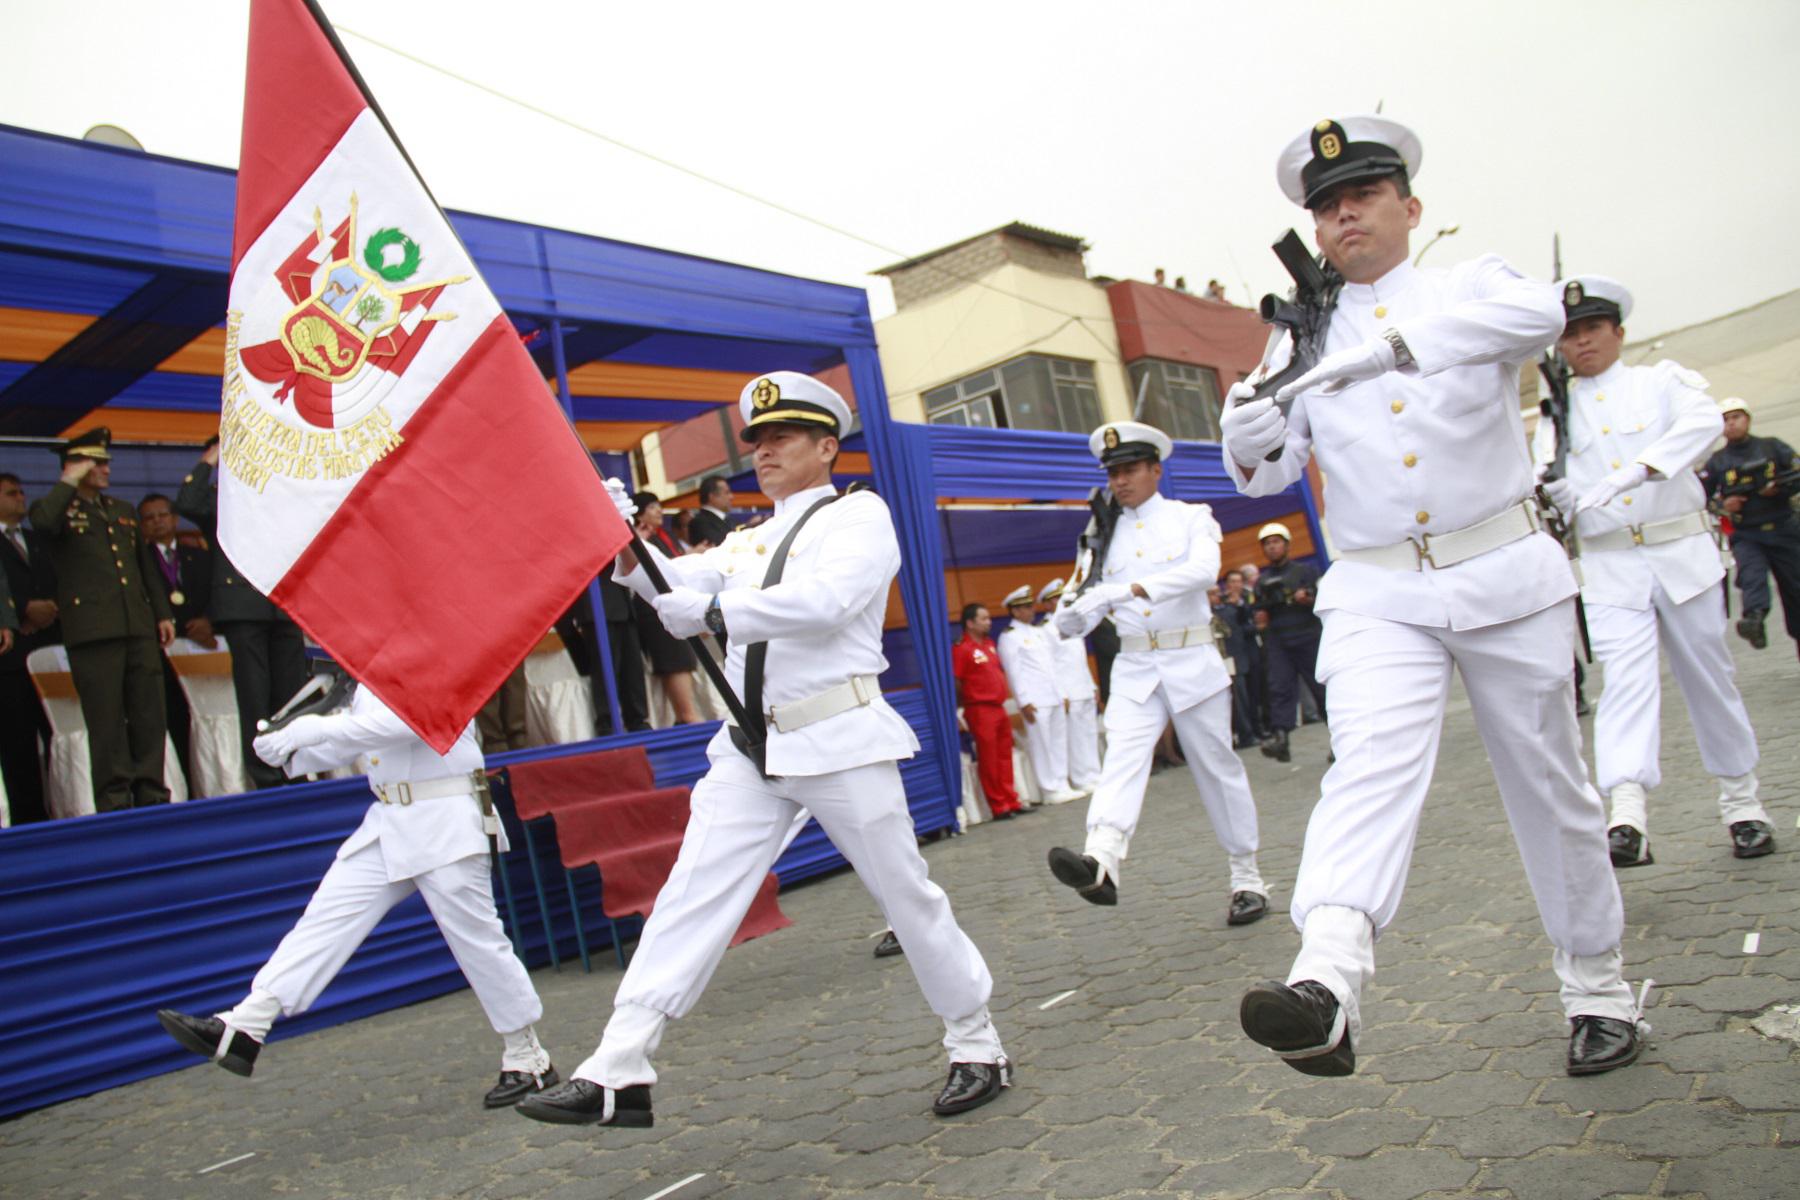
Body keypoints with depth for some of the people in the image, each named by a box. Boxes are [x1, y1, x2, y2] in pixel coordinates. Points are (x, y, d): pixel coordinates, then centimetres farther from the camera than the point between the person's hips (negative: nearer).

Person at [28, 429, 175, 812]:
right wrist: (70, 481, -9)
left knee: (150, 715, 4)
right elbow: (42, 521, -22)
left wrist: (162, 612, 18)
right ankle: (114, 802, 2)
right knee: (106, 720, -3)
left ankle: (151, 795, 10)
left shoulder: (123, 510, 23)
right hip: (92, 630, -5)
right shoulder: (60, 509, 5)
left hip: (139, 626, 5)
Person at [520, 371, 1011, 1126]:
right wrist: (629, 547, -13)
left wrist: (718, 610, -27)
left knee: (905, 895, 3)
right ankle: (619, 1073, -1)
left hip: (839, 740, -6)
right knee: (692, 896, -3)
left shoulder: (859, 515, 0)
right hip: (750, 749, 6)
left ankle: (978, 1049, 21)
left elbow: (824, 599, -20)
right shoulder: (748, 542, 21)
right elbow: (681, 582, 5)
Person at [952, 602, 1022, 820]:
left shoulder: (990, 645, 13)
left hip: (1000, 708, 8)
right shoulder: (962, 650, -12)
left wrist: (1005, 694, 16)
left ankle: (1011, 801, 19)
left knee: (1005, 757, 12)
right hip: (980, 711, -8)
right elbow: (955, 684, -13)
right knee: (988, 761, 0)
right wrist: (964, 708, -7)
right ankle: (999, 807, 6)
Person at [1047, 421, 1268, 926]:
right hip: (1134, 669, 2)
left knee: (1217, 768, 5)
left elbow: (1203, 569, -19)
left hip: (1193, 662, -2)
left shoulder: (1191, 518, 1)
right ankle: (1101, 863, -41)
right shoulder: (1107, 534, 12)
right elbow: (1097, 600, 9)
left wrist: (1131, 588, -33)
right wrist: (1073, 615, -16)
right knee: (1123, 755, -20)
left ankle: (1247, 879, 20)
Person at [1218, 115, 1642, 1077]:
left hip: (1506, 574, 0)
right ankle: (1328, 986, -41)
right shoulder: (1306, 339, 10)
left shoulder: (1471, 285, 5)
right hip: (1377, 594, 0)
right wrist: (1246, 442, -22)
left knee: (1550, 787, 9)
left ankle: (1597, 989, 29)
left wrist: (1396, 343, -34)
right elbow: (1271, 472, 2)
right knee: (1371, 765, -23)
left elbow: (1538, 314, -20)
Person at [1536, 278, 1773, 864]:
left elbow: (1704, 420, -18)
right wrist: (1555, 493, -20)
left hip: (1683, 552, 0)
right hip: (1609, 564, 1)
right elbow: (1554, 493, 6)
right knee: (1626, 678, -14)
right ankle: (1627, 817, -25)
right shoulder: (1558, 412, 10)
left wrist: (1638, 470, -34)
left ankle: (1740, 799, 26)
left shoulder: (1663, 380, 3)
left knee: (1708, 676, 8)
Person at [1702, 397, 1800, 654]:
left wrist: (1779, 487, -15)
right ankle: (1754, 617, -52)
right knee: (1751, 572, -30)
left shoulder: (1773, 447, 8)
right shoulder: (1716, 462, 8)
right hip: (1745, 535, -1)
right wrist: (1722, 504, -11)